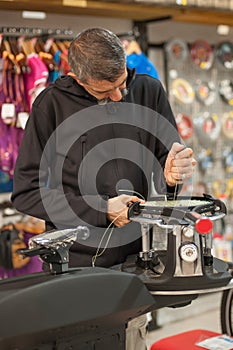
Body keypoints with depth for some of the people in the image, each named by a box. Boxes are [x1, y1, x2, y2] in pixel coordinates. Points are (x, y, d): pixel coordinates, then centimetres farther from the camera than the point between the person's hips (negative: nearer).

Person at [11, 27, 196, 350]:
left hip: (133, 259, 2)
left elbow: (163, 162, 7)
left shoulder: (149, 91, 1)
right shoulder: (52, 104, -7)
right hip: (75, 261, -2)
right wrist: (102, 210, -15)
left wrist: (171, 175, -17)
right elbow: (26, 192, -8)